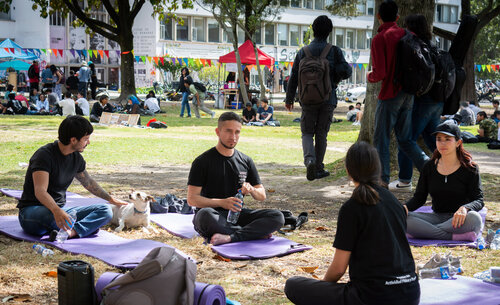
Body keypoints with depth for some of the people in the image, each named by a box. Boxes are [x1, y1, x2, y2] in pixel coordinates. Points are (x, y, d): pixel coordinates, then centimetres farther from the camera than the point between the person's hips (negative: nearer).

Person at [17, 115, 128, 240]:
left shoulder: (76, 157, 7)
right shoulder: (44, 155, -18)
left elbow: (88, 182, 26)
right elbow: (40, 191, -31)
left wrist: (111, 199, 35)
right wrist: (56, 210, -50)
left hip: (60, 211, 8)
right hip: (31, 211, -8)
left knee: (105, 211, -14)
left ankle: (70, 232, -36)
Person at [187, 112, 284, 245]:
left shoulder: (246, 161, 12)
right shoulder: (202, 161, -1)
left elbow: (262, 196, 16)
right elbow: (192, 199, -7)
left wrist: (251, 190, -9)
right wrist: (221, 202, -22)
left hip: (237, 214, 4)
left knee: (277, 217, -19)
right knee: (205, 215, -40)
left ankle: (231, 237, -33)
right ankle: (255, 233, -27)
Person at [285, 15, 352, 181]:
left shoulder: (303, 52, 1)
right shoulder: (334, 51, -3)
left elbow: (293, 78, 3)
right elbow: (345, 72, -13)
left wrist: (289, 99, 12)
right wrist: (348, 67, 12)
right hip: (328, 99, 0)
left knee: (307, 133, 10)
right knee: (321, 134, 10)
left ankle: (310, 160, -16)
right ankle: (318, 169, 13)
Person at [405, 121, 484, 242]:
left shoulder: (469, 168, -2)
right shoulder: (429, 167, 8)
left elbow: (479, 200, -8)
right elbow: (419, 197, 8)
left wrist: (464, 208, -32)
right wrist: (405, 207, -16)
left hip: (458, 220, -2)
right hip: (436, 217, 3)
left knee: (474, 218, -39)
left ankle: (424, 231, -27)